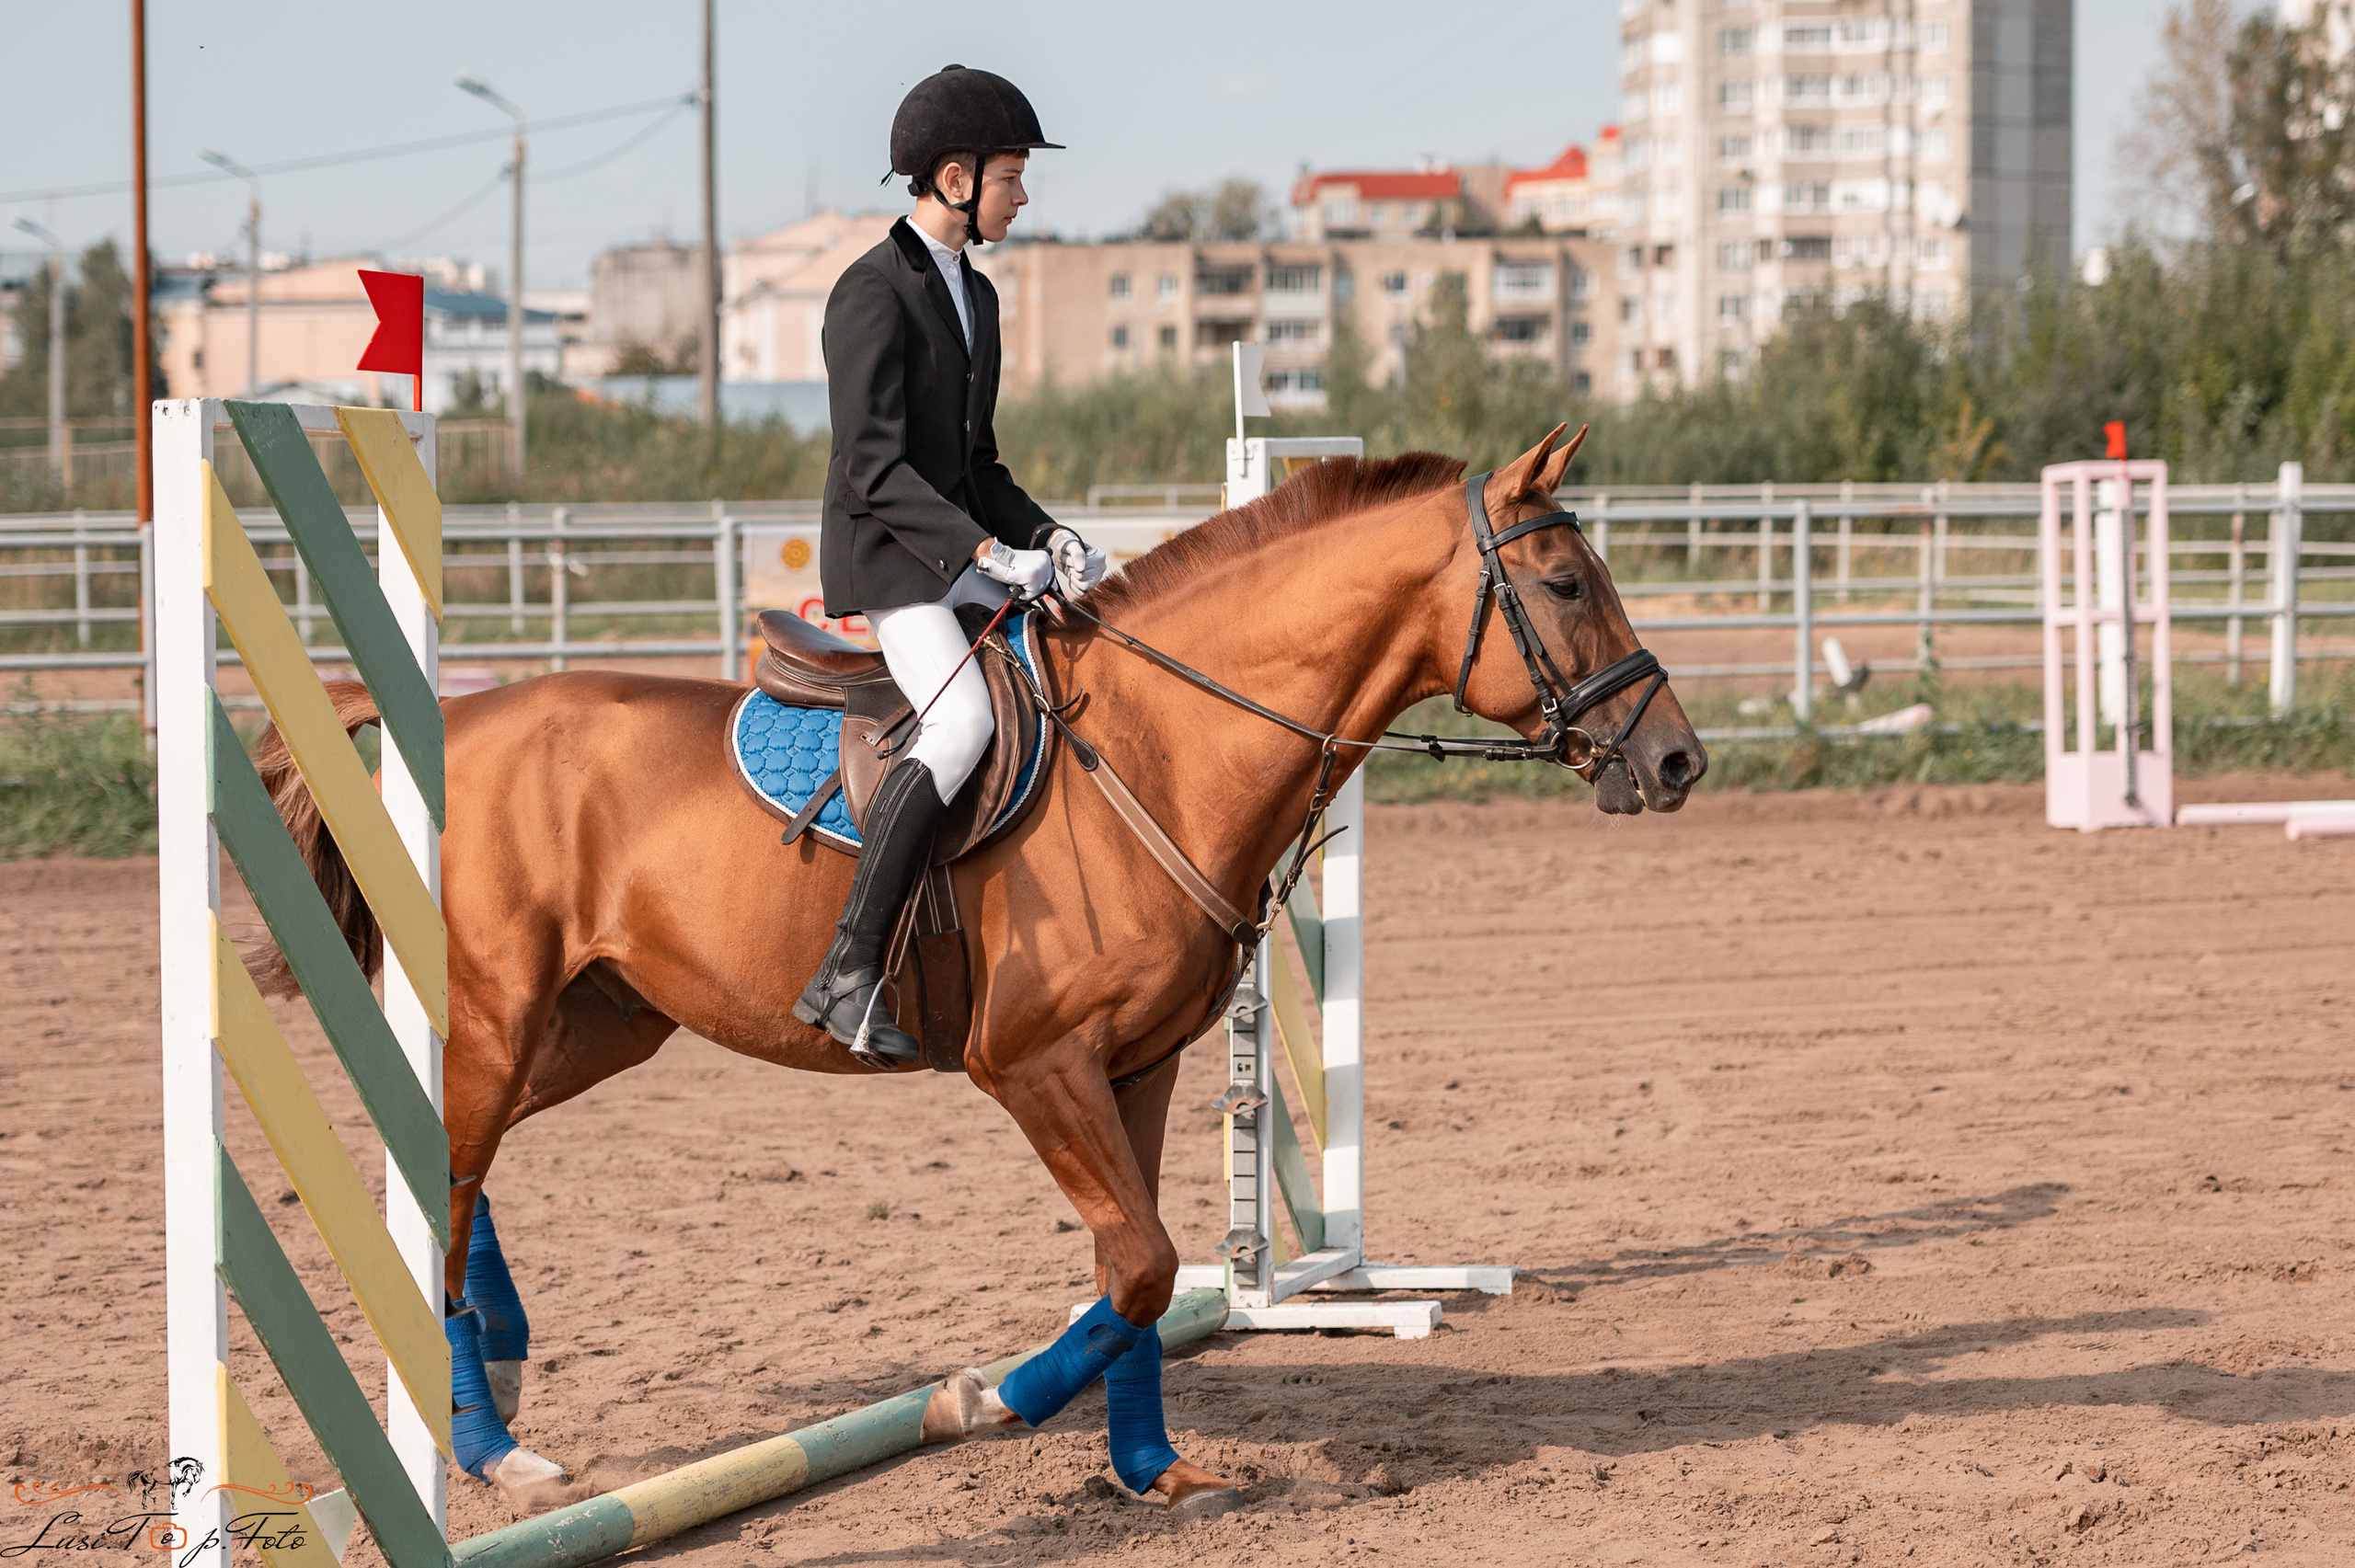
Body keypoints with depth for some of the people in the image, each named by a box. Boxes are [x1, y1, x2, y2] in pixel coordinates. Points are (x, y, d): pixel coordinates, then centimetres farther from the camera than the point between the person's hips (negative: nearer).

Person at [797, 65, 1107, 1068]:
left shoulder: (974, 296, 17)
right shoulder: (874, 292, -12)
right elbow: (874, 467, -20)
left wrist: (1049, 540, 2)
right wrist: (989, 551, -26)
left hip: (962, 554, 9)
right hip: (886, 559, -9)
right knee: (964, 722, -29)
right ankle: (848, 976, -32)